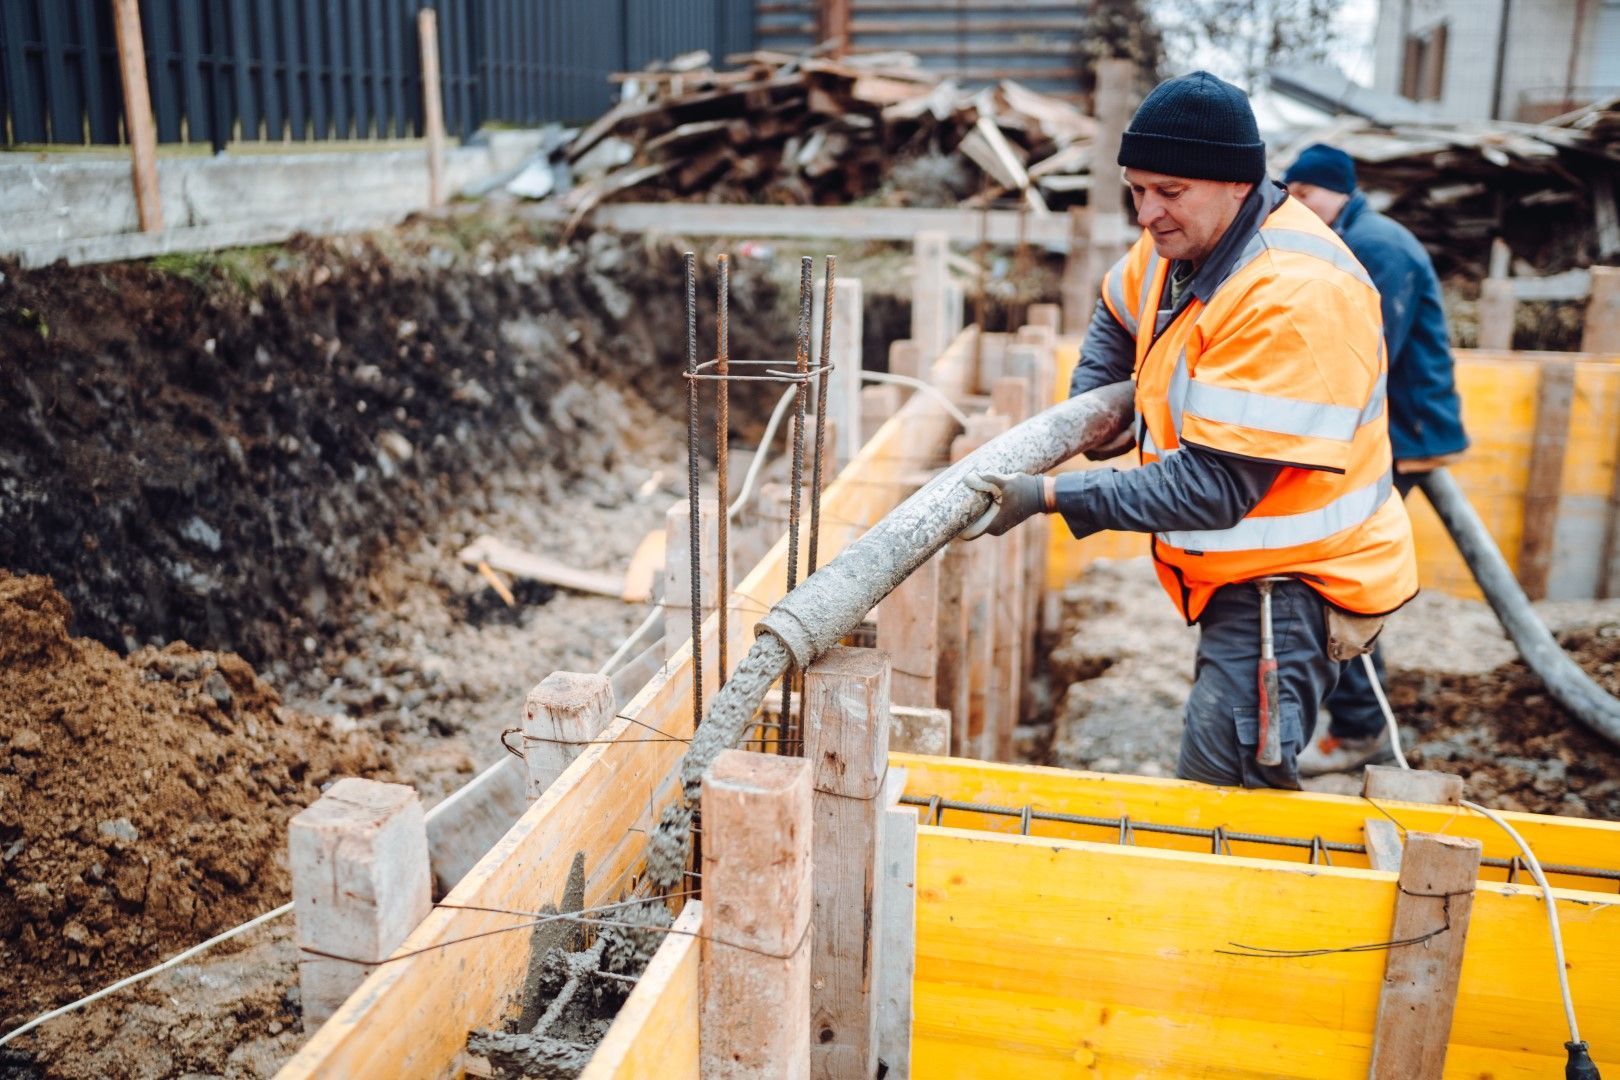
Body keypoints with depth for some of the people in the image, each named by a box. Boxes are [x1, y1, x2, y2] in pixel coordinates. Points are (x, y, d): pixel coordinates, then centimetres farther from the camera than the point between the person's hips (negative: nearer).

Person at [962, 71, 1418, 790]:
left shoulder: (1294, 295, -27)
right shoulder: (1181, 240, 1)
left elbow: (1215, 488, -29)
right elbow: (1119, 311, 25)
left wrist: (1049, 497, -29)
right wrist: (1091, 401, 6)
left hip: (1291, 582, -9)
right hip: (1234, 571, 9)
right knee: (1217, 781, 20)